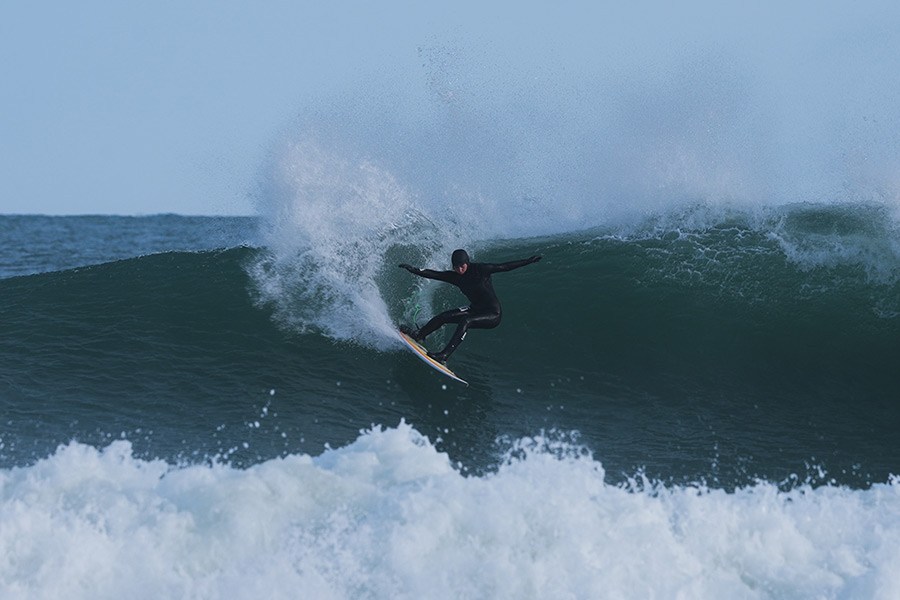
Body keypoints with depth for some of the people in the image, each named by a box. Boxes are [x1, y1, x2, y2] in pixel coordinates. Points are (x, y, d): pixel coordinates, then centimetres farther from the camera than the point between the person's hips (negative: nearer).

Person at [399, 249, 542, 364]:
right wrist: (416, 271, -18)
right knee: (444, 316, -1)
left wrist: (529, 261, -15)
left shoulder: (480, 269, -18)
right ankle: (419, 336, 21)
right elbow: (434, 274, -5)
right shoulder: (455, 276, -3)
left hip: (493, 315, -7)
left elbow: (505, 266, -14)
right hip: (475, 310, 7)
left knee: (464, 321, -29)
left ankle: (444, 356, -35)